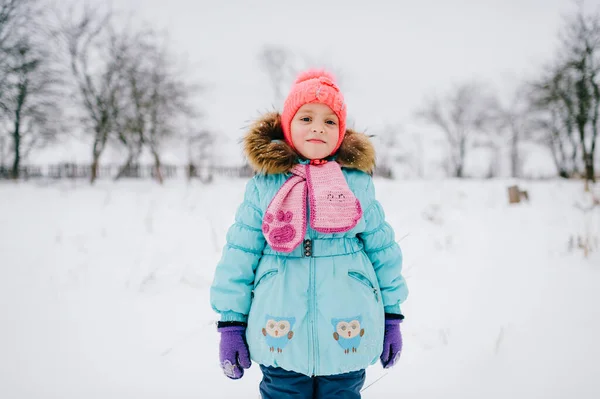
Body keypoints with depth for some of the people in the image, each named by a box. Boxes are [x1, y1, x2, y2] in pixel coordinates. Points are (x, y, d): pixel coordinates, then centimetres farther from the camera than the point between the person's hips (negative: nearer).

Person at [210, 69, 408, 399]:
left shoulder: (358, 182, 0)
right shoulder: (263, 183, -2)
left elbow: (382, 248, 5)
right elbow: (239, 254, 0)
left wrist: (392, 316, 7)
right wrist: (231, 323, -1)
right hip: (280, 337, 0)